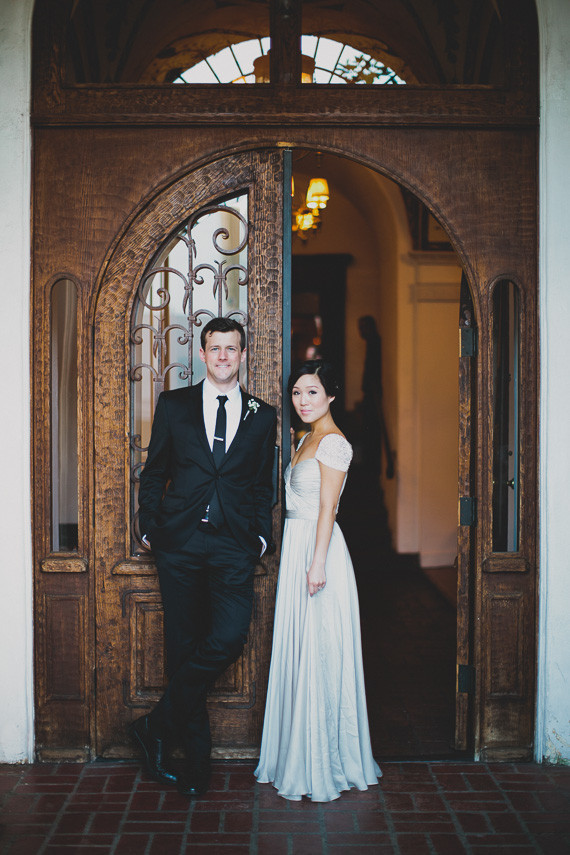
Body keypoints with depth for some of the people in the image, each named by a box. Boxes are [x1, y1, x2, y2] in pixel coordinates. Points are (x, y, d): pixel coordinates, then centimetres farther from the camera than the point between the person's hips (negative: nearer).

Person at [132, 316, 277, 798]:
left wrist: (260, 534, 4)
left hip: (233, 546, 0)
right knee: (184, 647, 4)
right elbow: (154, 473, 10)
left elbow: (263, 484, 14)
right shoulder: (174, 405, 9)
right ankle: (196, 764, 18)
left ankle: (157, 726, 3)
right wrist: (150, 526, 3)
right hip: (180, 542, 0)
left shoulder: (263, 416, 11)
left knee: (230, 637, -17)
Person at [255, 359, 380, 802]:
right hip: (296, 547, 9)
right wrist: (303, 560, 18)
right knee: (297, 651, 13)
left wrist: (318, 563, -19)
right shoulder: (307, 438, 16)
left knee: (319, 654, -2)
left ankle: (322, 764, 9)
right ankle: (299, 756, 24)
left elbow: (327, 508, -16)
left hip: (318, 548, -9)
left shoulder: (333, 442, -11)